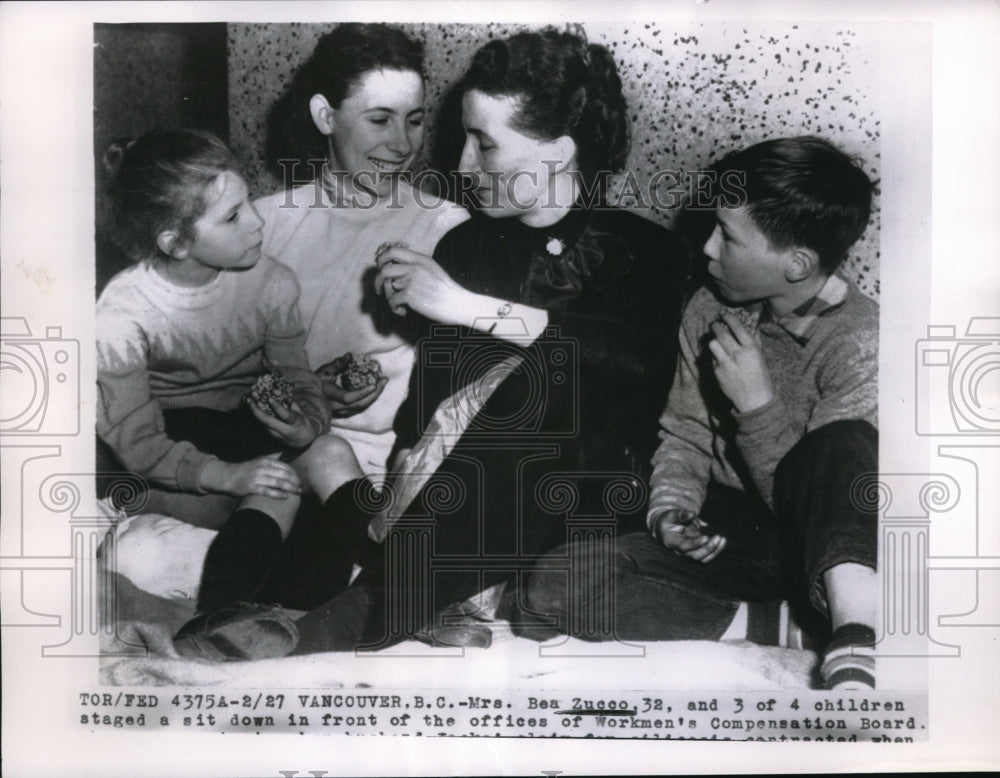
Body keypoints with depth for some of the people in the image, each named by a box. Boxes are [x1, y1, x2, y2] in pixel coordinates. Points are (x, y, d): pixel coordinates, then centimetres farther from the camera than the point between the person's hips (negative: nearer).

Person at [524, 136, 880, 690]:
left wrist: (757, 404, -23)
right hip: (723, 532, 5)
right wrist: (671, 511, -10)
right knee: (558, 584, -19)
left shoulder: (862, 343, -15)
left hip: (818, 550, -5)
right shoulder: (710, 311, 1)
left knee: (844, 443, -37)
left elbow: (820, 500, -15)